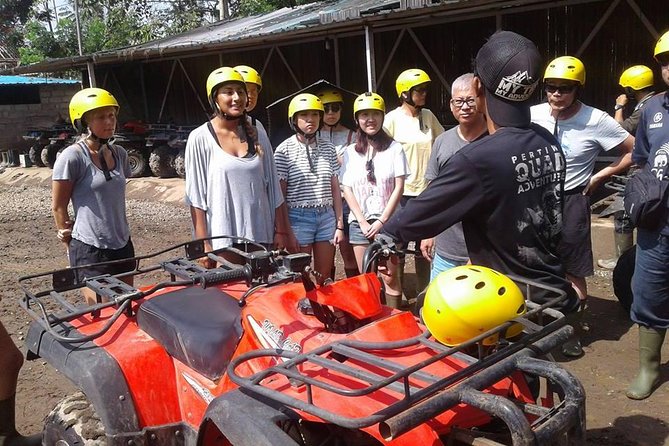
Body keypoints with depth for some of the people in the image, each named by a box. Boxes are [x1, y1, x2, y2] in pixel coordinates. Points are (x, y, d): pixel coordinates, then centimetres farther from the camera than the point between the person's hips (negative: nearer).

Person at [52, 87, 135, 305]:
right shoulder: (72, 157, -13)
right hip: (90, 250, -6)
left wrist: (119, 234, 13)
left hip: (123, 245, 6)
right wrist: (72, 247, 1)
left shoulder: (119, 153, 6)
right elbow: (58, 207, -6)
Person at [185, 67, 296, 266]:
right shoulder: (200, 138, -4)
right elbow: (196, 196, -5)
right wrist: (203, 244, -9)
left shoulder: (255, 134, 7)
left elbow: (272, 187, 10)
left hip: (260, 237, 4)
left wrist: (280, 230, 8)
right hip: (222, 241, -3)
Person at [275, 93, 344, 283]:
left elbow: (335, 189, 9)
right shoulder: (285, 150, -4)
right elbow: (280, 193, -3)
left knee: (325, 278, 11)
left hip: (326, 217, 4)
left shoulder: (328, 148, 7)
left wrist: (340, 224, 6)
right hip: (299, 218, -4)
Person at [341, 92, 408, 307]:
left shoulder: (394, 148, -1)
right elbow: (347, 189, 3)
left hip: (387, 221, -2)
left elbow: (399, 187, -4)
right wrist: (363, 222, -6)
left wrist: (382, 220, -10)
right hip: (360, 223, 2)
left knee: (390, 276, -2)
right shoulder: (351, 152, 6)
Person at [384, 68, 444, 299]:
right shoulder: (393, 119, -7)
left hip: (427, 191, 5)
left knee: (424, 246, 13)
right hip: (402, 193, -4)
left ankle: (423, 293, 27)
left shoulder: (428, 116, 6)